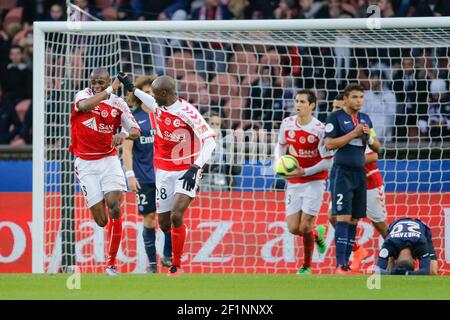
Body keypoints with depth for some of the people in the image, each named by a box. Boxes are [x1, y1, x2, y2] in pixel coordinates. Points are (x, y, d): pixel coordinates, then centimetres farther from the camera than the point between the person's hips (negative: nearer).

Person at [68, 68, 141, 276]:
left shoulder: (118, 104, 2)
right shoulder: (84, 95, -4)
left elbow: (136, 131, 2)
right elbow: (84, 106, -29)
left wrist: (124, 135, -21)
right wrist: (110, 90, -22)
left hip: (109, 159, 1)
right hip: (86, 163, -1)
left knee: (114, 207, -17)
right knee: (101, 220, -7)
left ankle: (111, 264, -10)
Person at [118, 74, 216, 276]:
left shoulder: (187, 112, -21)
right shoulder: (158, 107, 1)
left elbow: (209, 141, -26)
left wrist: (195, 168, -35)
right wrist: (131, 88, 35)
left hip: (186, 172, -6)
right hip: (163, 171, 6)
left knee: (176, 216, -21)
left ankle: (176, 266, -11)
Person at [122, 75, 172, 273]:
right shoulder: (133, 117, -1)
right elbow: (127, 148, -3)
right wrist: (129, 174, -11)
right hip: (144, 177, -2)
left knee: (170, 215, -5)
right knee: (149, 218, 0)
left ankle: (168, 256, 9)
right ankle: (151, 261, 9)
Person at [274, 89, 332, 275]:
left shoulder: (319, 129, -15)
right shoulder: (287, 124, -1)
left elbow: (328, 161, -12)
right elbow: (281, 146, 17)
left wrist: (304, 172, -19)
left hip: (314, 183, -5)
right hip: (293, 184, 5)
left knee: (305, 228, -9)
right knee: (293, 229, -2)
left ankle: (307, 265, 12)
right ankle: (317, 233, 31)